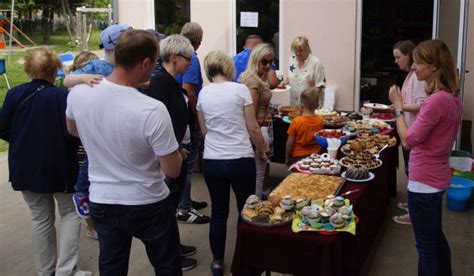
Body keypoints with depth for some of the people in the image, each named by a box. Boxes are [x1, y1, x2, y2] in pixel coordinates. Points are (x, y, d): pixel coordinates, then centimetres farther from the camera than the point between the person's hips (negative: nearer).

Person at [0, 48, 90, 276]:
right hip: (58, 166, -4)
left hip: (25, 167, 4)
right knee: (70, 213, 13)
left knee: (40, 218, 16)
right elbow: (72, 134, -17)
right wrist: (77, 143, 5)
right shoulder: (62, 96, -16)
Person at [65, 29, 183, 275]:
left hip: (102, 203, 4)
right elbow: (173, 170, -18)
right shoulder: (153, 110, -28)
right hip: (148, 206, -4)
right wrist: (175, 151, 3)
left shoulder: (77, 94, -12)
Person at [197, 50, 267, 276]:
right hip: (240, 159, -3)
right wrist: (261, 150, 10)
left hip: (211, 161, 3)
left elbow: (204, 130, 11)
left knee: (218, 211, 13)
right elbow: (252, 128, -6)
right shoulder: (240, 89, -8)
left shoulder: (203, 93, 3)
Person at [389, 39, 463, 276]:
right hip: (436, 178, 10)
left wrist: (398, 106, -14)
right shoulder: (452, 97, 5)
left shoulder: (437, 100, -25)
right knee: (436, 237, 24)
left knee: (426, 245, 6)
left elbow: (408, 141, -22)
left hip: (424, 182, -10)